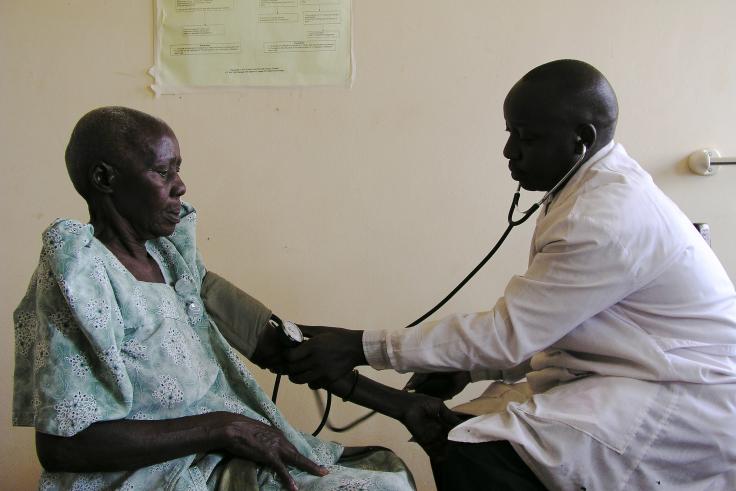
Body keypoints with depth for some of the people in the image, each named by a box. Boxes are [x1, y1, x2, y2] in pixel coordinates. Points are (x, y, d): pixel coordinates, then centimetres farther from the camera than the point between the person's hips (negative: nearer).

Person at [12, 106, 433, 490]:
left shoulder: (168, 257, 8)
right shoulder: (81, 276, -16)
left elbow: (274, 345, 7)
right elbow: (61, 445, -21)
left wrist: (398, 403, 3)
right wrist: (222, 427, -21)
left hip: (214, 457, 8)